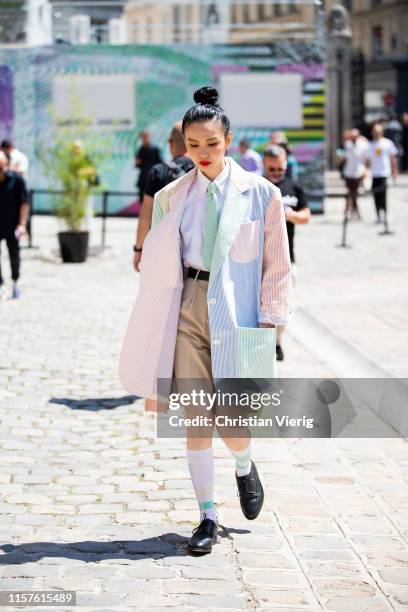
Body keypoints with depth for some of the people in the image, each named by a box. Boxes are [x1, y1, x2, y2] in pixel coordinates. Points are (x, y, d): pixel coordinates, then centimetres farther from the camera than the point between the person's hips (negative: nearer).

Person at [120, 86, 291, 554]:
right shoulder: (172, 197, 6)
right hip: (188, 310, 2)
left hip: (238, 314, -2)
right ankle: (207, 517, 11)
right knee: (196, 419, 0)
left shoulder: (260, 194, -1)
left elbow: (277, 265, 2)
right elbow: (158, 267, 11)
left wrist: (268, 323, -4)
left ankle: (244, 468, 30)